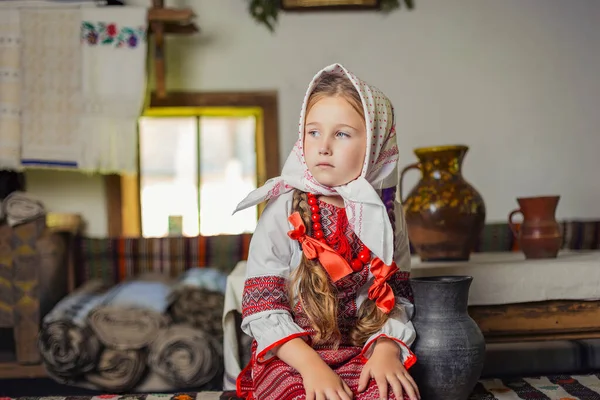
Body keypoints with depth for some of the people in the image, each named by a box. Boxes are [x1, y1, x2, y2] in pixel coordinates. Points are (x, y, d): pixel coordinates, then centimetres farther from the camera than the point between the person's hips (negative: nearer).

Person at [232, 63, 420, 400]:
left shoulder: (386, 214, 5)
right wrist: (310, 364, -20)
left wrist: (387, 348, -14)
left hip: (362, 353, 2)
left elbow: (398, 298, 6)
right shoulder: (284, 211, -5)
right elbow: (262, 308, -8)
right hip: (290, 357, -2)